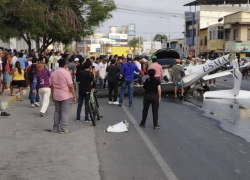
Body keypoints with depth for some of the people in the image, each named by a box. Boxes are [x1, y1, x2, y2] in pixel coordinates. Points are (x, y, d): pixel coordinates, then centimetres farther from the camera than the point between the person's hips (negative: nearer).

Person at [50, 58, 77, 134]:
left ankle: (55, 127, 19)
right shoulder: (66, 73, -13)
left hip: (56, 96, 6)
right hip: (66, 96, -6)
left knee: (57, 111, 15)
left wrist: (53, 96, 19)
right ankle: (63, 129, -1)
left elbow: (52, 86, 10)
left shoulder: (53, 73, 6)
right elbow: (71, 86, -14)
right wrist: (74, 96, -9)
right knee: (65, 112, -1)